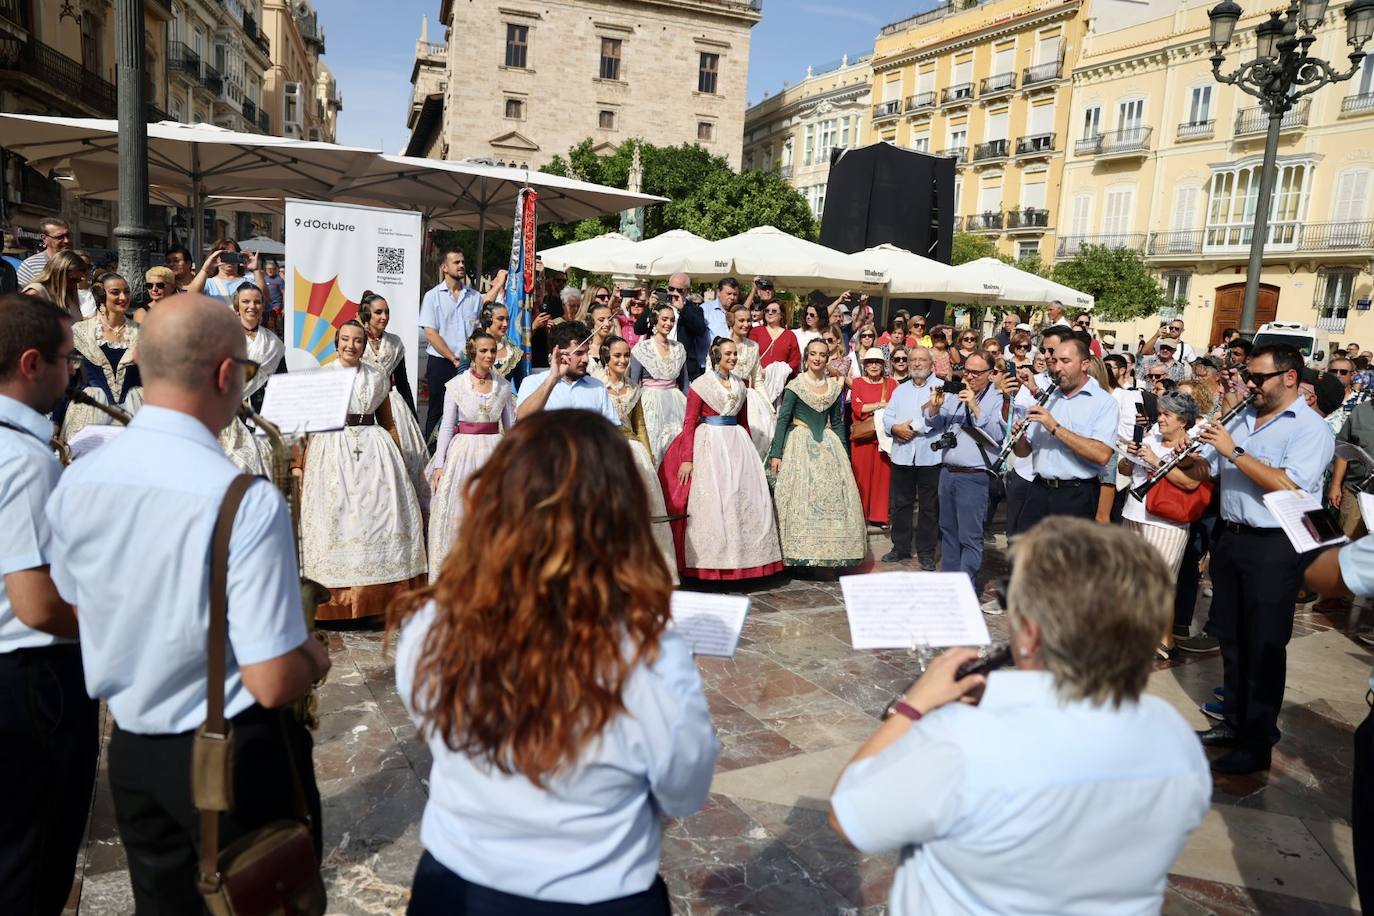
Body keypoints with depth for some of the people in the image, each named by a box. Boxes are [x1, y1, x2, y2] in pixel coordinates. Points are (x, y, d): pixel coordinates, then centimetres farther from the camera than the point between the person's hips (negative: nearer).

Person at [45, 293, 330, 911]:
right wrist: (315, 657, -6)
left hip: (131, 750, 6)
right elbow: (274, 683, -26)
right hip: (234, 758, -5)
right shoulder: (247, 500, -28)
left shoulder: (76, 480, -7)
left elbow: (76, 605, 11)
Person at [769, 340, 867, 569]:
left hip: (827, 443, 4)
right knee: (802, 496, -7)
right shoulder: (796, 385, -4)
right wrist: (776, 453, -12)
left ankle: (831, 549, 11)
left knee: (833, 495, 1)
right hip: (801, 444, -4)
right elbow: (783, 419, -6)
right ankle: (802, 551, 1)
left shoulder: (835, 386, 8)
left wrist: (844, 453, 12)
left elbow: (837, 421, 15)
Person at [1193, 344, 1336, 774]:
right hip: (1230, 538, 7)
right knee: (1230, 638, 15)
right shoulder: (1243, 418, 12)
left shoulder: (1311, 428, -9)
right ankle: (1234, 722, 29)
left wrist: (1234, 452, -20)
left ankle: (1257, 743, 12)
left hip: (1274, 547, -7)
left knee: (1263, 647, 1)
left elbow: (1290, 487, -23)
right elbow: (1213, 474, 17)